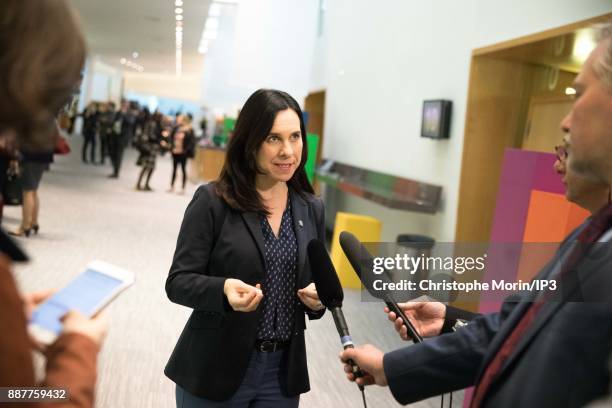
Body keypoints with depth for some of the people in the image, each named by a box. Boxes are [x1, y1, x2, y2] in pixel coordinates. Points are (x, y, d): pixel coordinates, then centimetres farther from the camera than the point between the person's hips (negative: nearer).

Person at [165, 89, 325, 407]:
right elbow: (178, 282, -11)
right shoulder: (212, 201, -11)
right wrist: (224, 289, -29)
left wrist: (319, 298, -12)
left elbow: (316, 285, 9)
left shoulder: (312, 209, 2)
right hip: (215, 369, -3)